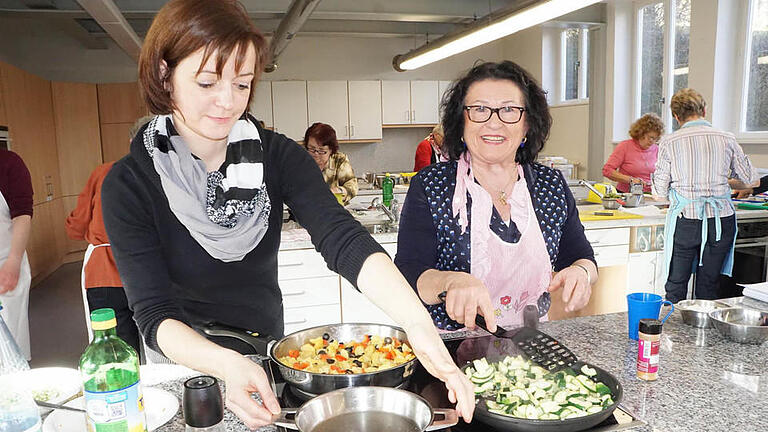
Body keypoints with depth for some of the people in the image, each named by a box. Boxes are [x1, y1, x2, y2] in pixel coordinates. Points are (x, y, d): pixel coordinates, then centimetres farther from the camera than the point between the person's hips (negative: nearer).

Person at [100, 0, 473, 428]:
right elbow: (154, 315, -23)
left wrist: (418, 322, -44)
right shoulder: (129, 184, -20)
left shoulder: (277, 155, -15)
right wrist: (228, 364, -43)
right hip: (185, 364, -2)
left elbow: (342, 237, -29)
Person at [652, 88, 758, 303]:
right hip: (721, 220, 3)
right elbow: (750, 177, 12)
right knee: (709, 288, 13)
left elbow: (660, 190, -2)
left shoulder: (669, 142, -6)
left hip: (685, 221, -2)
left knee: (676, 287, 8)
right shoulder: (726, 139, 1)